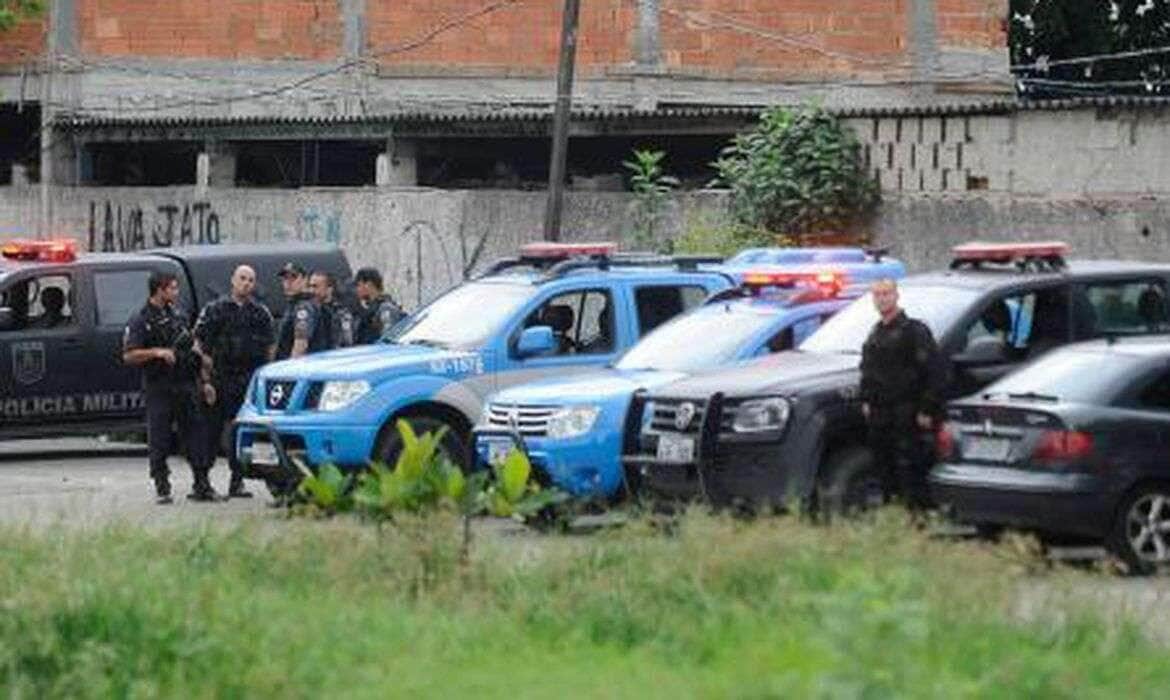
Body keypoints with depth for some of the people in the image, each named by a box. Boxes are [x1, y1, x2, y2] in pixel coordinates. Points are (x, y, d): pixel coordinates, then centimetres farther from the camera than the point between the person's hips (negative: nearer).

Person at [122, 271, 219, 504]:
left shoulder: (177, 316, 15)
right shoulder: (141, 321, -5)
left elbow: (193, 350, 21)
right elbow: (129, 356, -13)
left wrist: (203, 382, 18)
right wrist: (157, 352, -24)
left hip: (187, 386, 6)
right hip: (159, 388, -5)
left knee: (196, 433, 3)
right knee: (159, 440, -2)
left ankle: (202, 485, 8)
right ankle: (162, 488, 4)